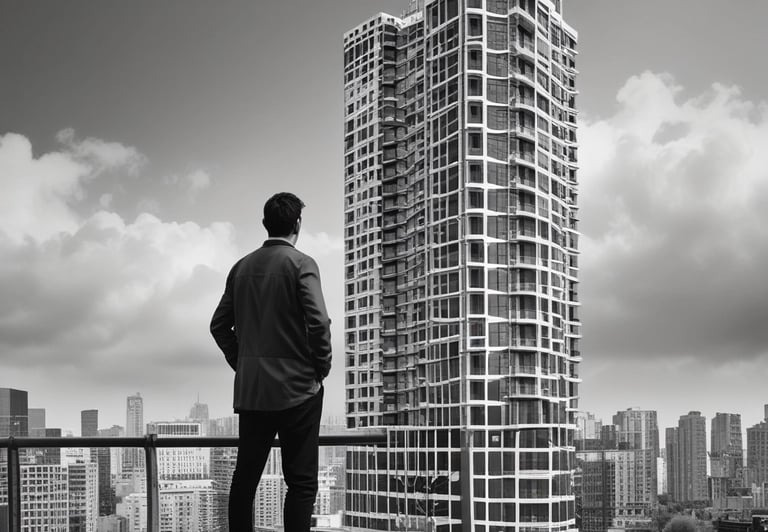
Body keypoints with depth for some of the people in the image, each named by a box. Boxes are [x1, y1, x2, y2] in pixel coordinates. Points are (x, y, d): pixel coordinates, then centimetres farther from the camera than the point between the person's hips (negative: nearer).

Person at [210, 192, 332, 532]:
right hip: (296, 388, -6)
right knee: (301, 481, -2)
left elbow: (219, 325, 12)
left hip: (250, 389, 6)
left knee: (245, 476, 11)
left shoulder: (241, 267, 10)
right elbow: (318, 322, -17)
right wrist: (321, 369, -4)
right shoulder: (301, 264, -8)